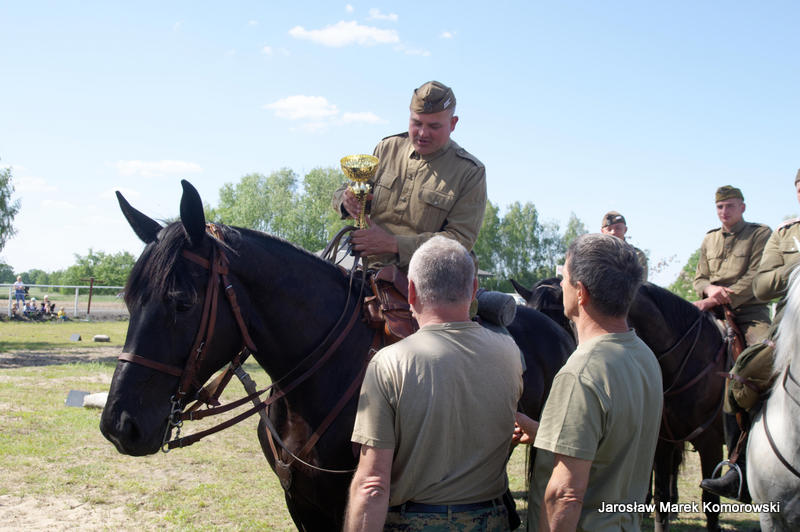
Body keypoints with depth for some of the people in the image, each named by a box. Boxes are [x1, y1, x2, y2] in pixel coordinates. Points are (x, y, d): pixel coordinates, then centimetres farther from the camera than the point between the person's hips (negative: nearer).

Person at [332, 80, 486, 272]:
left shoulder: (470, 172, -4)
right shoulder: (387, 148, 9)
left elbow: (461, 239, -12)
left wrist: (394, 243, -22)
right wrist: (346, 199, -9)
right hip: (369, 269, 2)